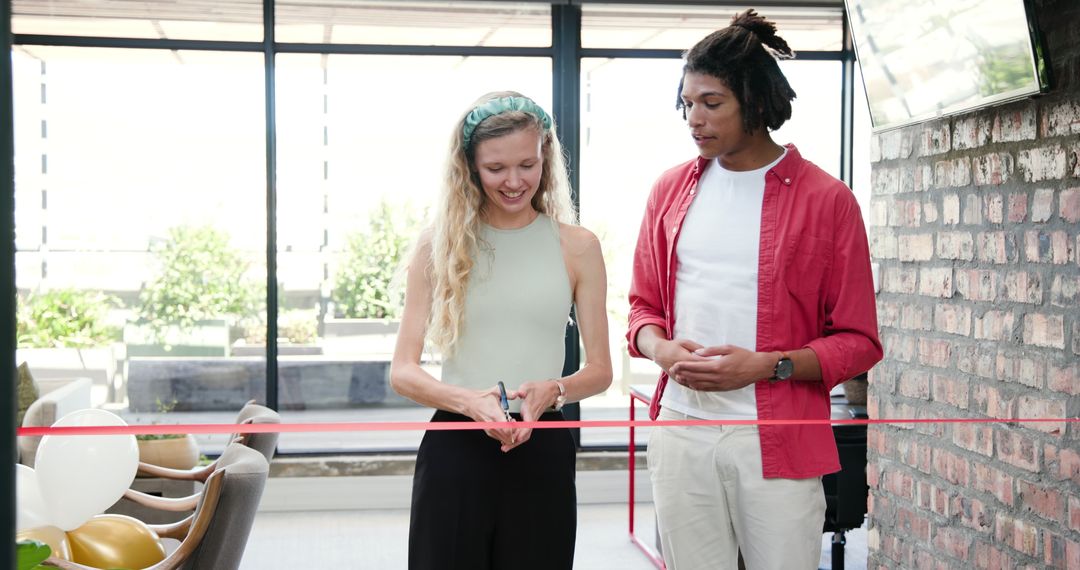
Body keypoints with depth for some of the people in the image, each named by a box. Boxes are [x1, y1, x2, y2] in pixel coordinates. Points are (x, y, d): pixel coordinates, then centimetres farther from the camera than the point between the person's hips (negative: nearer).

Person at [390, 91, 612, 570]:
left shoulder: (576, 247, 3)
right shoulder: (439, 244, 1)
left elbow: (600, 370, 6)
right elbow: (402, 371, 0)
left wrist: (552, 390, -15)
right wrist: (470, 402, -19)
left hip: (542, 453, 1)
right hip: (454, 450, 0)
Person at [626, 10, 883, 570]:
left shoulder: (826, 199, -3)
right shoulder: (672, 189, 10)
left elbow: (858, 341, -1)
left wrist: (767, 366, -15)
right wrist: (660, 347, -4)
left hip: (777, 441, -3)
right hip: (680, 435, 3)